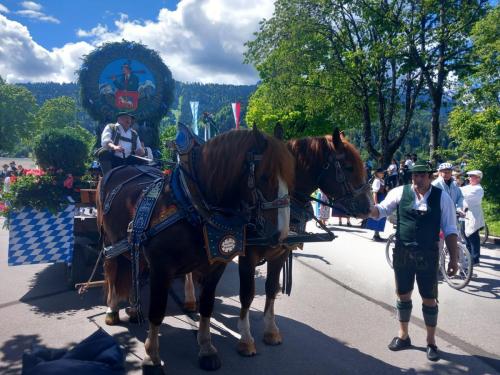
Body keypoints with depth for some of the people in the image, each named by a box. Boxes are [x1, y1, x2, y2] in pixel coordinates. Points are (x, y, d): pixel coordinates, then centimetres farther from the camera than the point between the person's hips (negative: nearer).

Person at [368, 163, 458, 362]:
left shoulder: (442, 198, -6)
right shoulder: (400, 192, -3)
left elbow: (450, 231, -2)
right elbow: (380, 210, 2)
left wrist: (454, 258, -3)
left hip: (428, 255, -1)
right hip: (402, 253, 2)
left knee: (429, 299, 10)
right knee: (403, 295, 15)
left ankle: (431, 342, 30)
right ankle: (403, 336, 34)